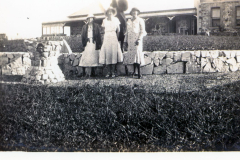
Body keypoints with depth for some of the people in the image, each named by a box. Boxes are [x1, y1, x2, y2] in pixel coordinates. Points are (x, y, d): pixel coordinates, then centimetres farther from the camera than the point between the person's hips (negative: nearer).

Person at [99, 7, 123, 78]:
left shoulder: (116, 20, 9)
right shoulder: (104, 21, 11)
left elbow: (118, 30, 13)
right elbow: (104, 30, 16)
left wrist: (117, 37, 8)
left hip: (114, 38, -1)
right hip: (106, 38, 1)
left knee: (114, 54, -7)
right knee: (107, 54, -6)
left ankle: (113, 72, -4)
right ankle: (108, 72, -1)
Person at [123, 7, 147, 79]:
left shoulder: (140, 20, 3)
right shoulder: (129, 21, 19)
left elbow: (142, 31, -3)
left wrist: (139, 39, -15)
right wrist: (125, 40, 14)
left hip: (137, 39, -5)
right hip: (130, 40, 5)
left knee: (137, 54, -14)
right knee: (132, 54, 0)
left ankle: (139, 73, -14)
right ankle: (134, 71, 7)